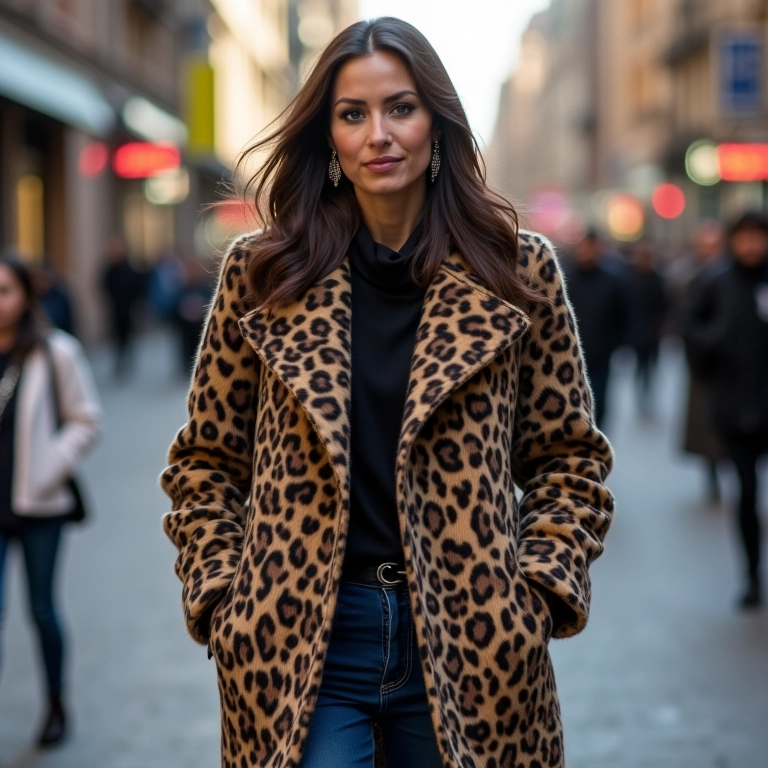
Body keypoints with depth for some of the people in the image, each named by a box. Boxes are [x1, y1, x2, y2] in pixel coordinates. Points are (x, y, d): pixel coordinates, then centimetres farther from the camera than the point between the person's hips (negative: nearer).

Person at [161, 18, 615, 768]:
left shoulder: (517, 270, 2)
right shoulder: (260, 273, 2)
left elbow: (570, 456, 8)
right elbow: (203, 463, 9)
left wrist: (540, 593, -3)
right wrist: (219, 598, -1)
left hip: (469, 645, 1)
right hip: (303, 643, 0)